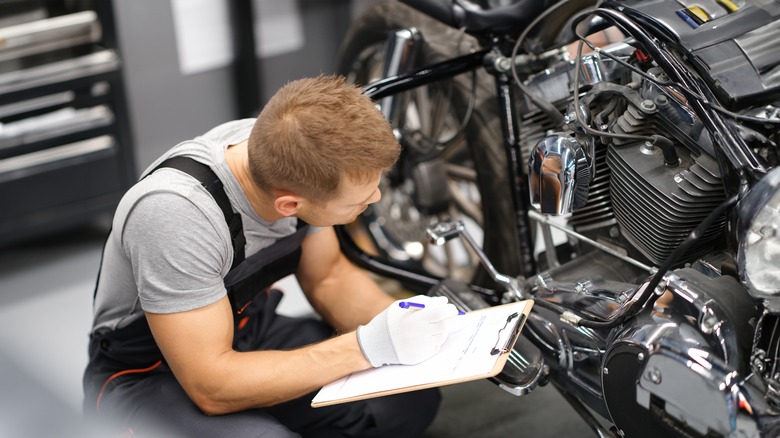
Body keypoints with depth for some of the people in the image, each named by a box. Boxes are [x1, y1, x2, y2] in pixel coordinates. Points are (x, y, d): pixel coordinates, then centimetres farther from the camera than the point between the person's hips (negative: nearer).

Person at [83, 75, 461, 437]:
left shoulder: (291, 160, -15)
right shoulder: (174, 212, -35)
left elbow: (328, 278, 3)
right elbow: (212, 388, -32)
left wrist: (405, 324, -16)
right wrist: (367, 346, -33)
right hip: (148, 377, -6)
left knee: (411, 399, -12)